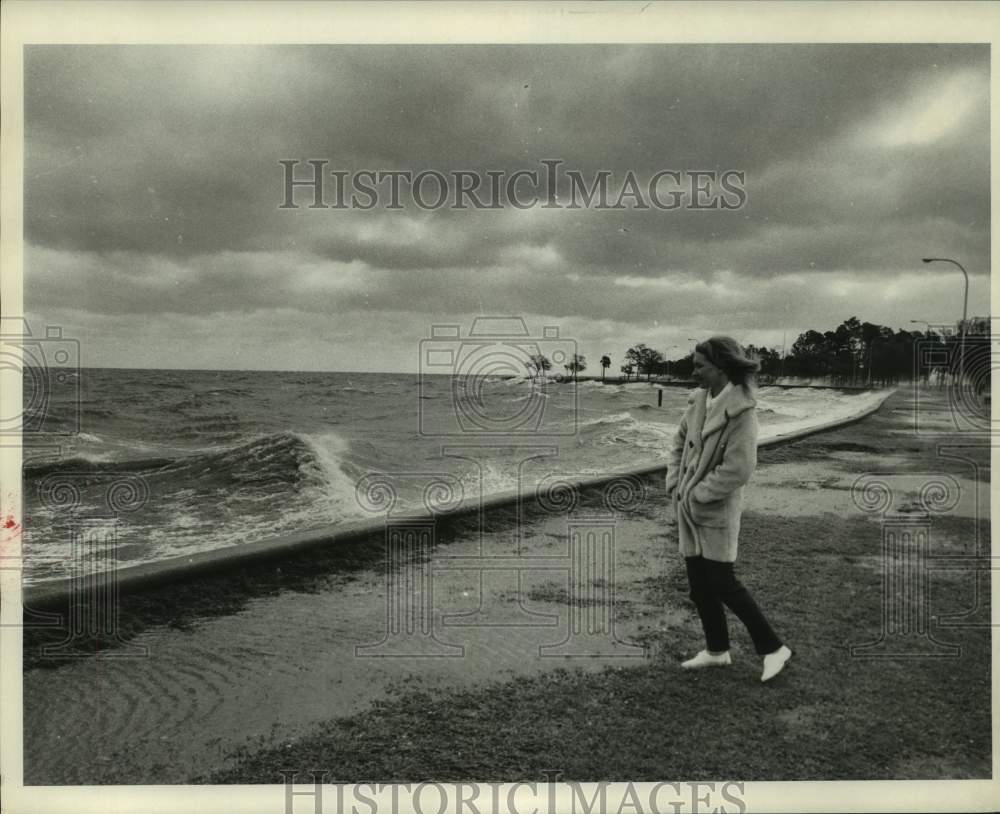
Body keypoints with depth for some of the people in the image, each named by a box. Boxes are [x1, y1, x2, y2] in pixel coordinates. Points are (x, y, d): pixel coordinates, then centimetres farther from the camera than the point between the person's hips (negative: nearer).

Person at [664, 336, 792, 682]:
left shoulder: (742, 410, -18)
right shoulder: (699, 400, 2)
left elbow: (738, 469, -22)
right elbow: (679, 445, 12)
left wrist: (695, 497, -16)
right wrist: (675, 490, 3)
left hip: (717, 509, -7)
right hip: (689, 507, 7)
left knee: (722, 584, -3)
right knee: (699, 584, 13)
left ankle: (773, 647, 14)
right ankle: (717, 650, 30)